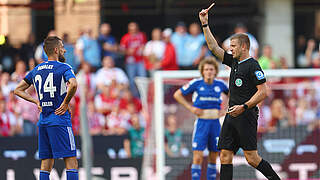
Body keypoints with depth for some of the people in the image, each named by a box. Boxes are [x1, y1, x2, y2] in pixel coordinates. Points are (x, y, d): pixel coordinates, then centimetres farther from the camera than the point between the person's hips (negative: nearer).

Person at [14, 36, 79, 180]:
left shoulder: (36, 70, 14)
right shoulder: (63, 68, -6)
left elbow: (18, 90, 19)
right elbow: (73, 84, -26)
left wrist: (37, 102, 15)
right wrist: (65, 103, -12)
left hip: (43, 120, 7)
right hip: (60, 119, -7)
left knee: (46, 166, 8)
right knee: (71, 163, -8)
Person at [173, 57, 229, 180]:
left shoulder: (220, 84, 3)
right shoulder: (196, 83, -4)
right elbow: (177, 95, 4)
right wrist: (190, 108, -4)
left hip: (215, 123, 3)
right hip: (201, 123, -3)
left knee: (213, 158, 7)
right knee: (198, 157, -10)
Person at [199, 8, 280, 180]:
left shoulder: (252, 66, -9)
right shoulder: (234, 62, 15)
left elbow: (263, 92, -14)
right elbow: (214, 47, 21)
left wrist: (244, 107, -19)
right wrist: (205, 25, 16)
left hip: (246, 115, -8)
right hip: (232, 115, 8)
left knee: (251, 158, -9)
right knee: (225, 155, 3)